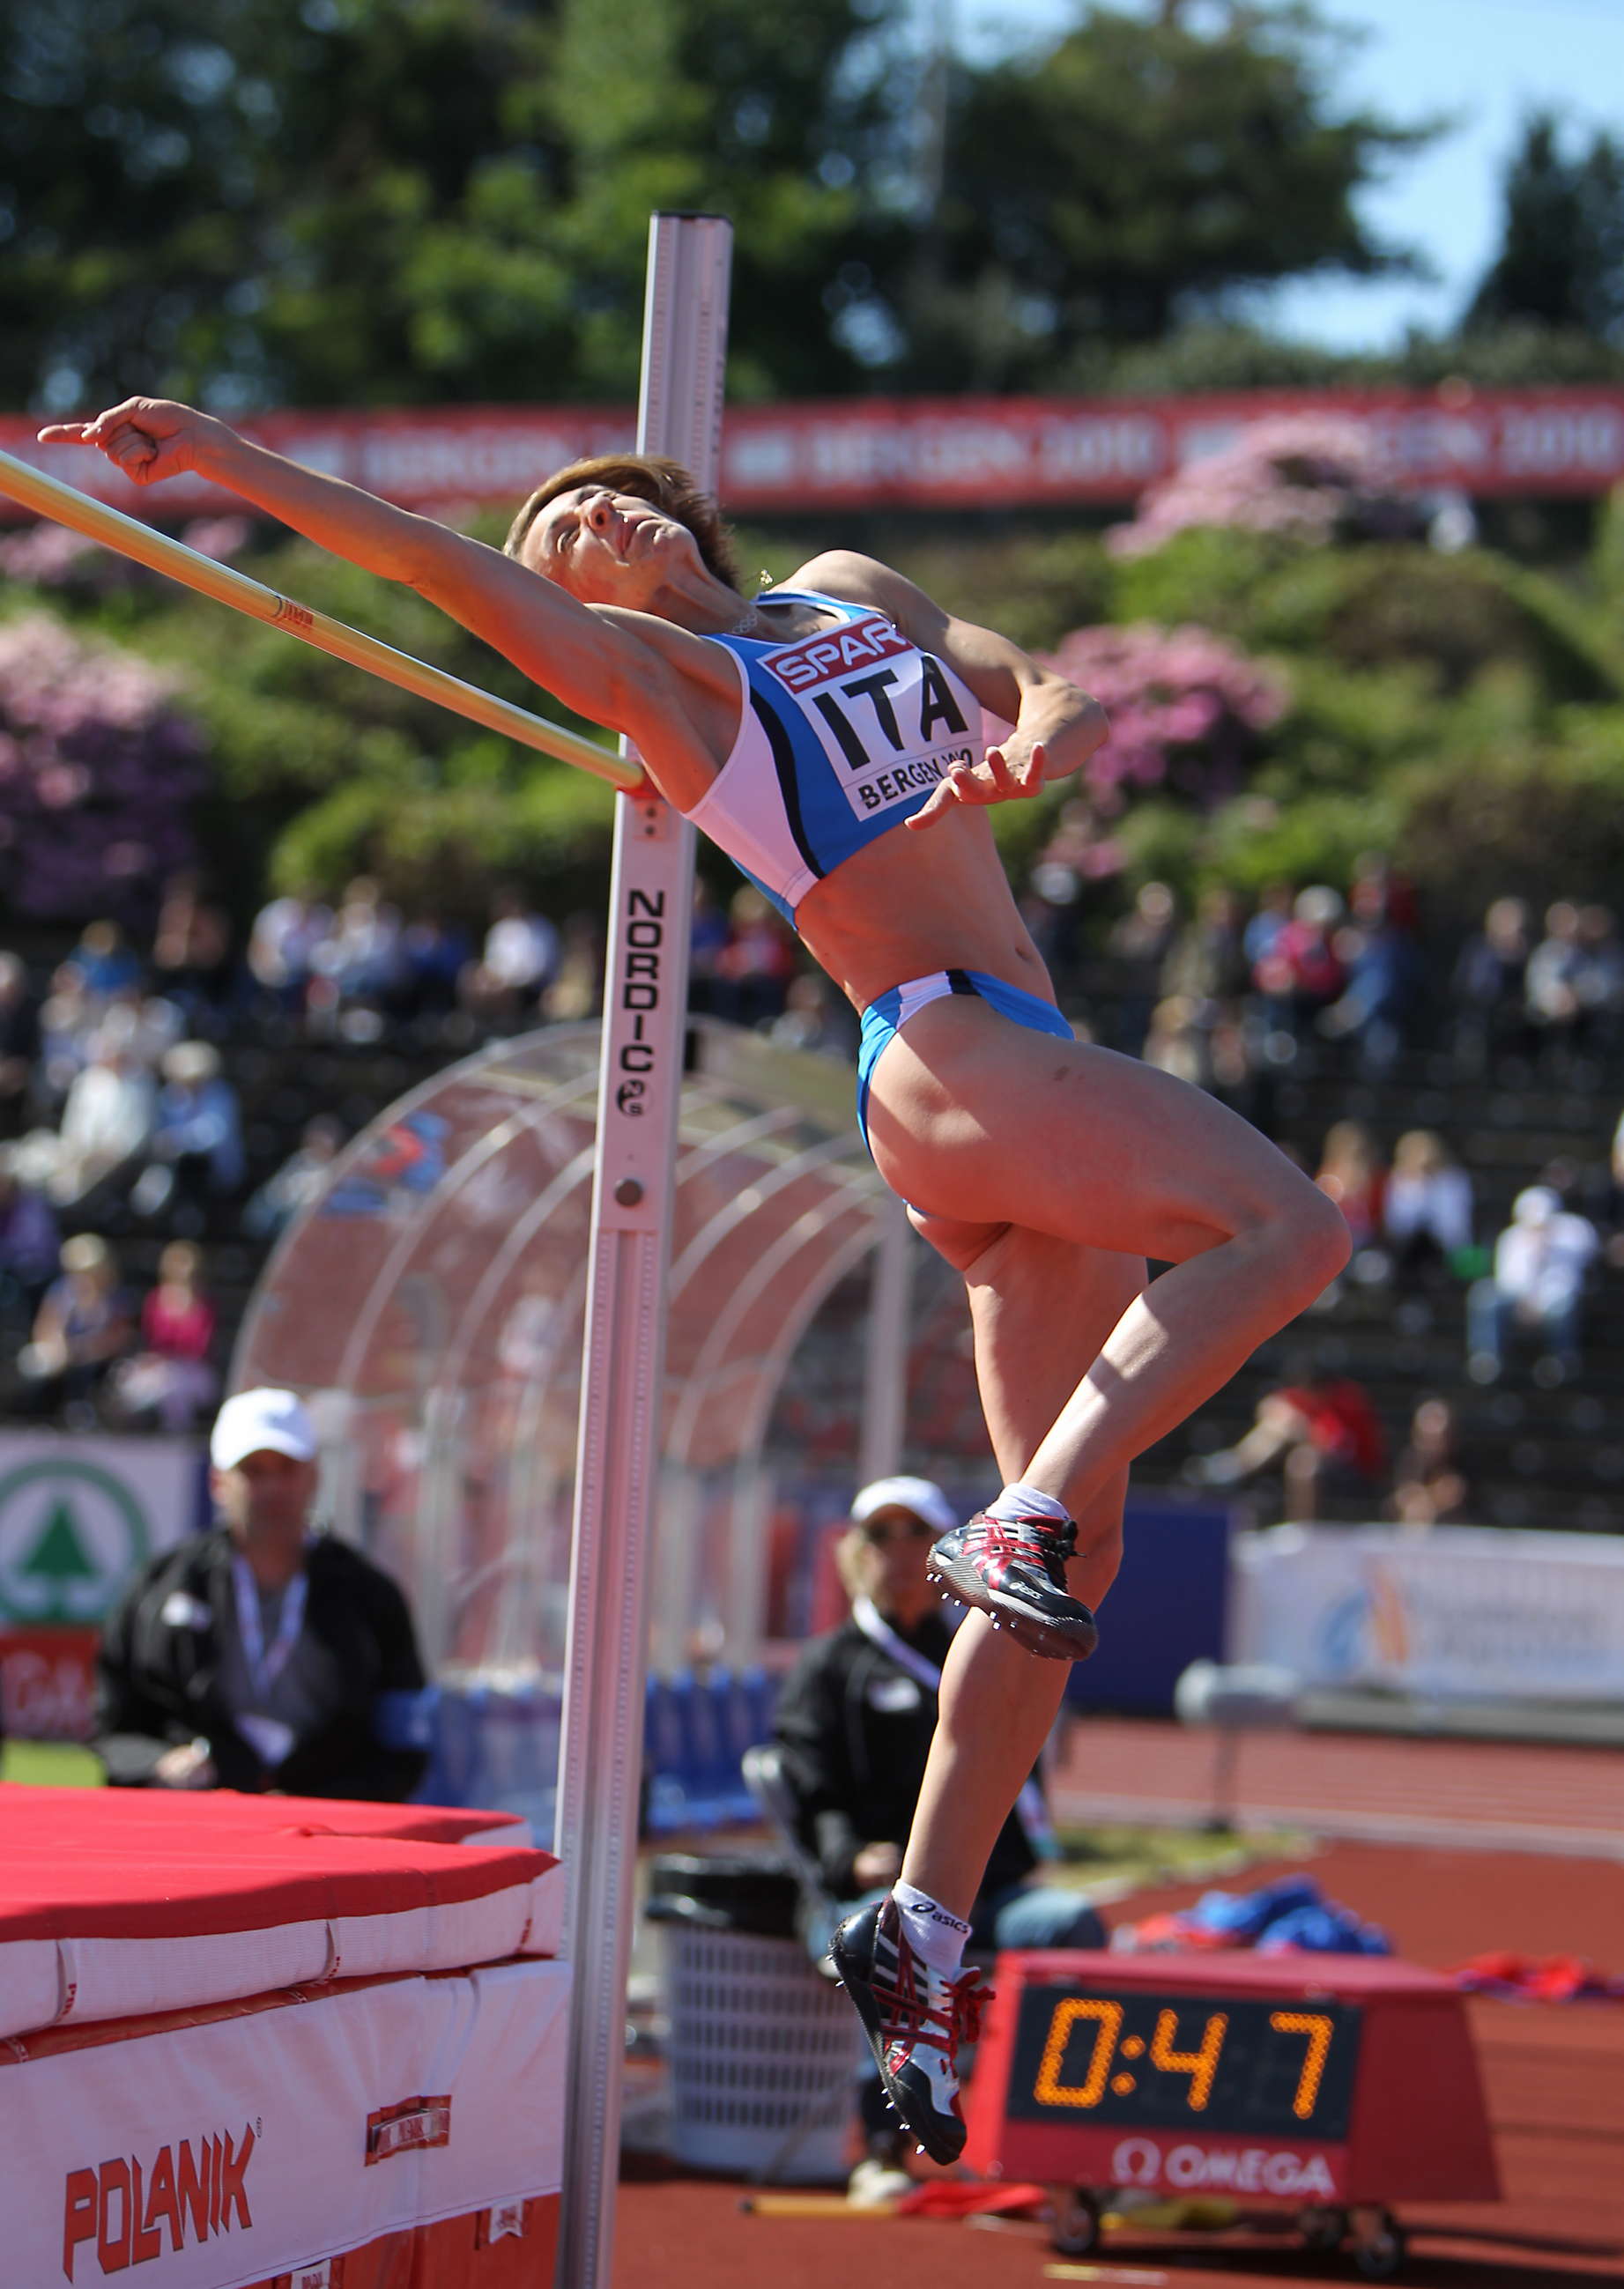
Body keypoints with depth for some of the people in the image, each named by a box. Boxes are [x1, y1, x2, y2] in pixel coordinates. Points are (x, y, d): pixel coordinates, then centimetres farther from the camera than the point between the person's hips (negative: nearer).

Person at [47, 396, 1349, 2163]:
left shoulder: (858, 594, 24)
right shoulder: (648, 667, 5)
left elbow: (1050, 694, 14)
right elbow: (430, 558, -4)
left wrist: (1029, 748, -9)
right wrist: (212, 453, -12)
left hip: (1022, 1071, 7)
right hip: (946, 1050, -7)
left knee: (1078, 1536, 2)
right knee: (1286, 1225, -25)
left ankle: (921, 1932, 2)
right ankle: (1021, 1528, -32)